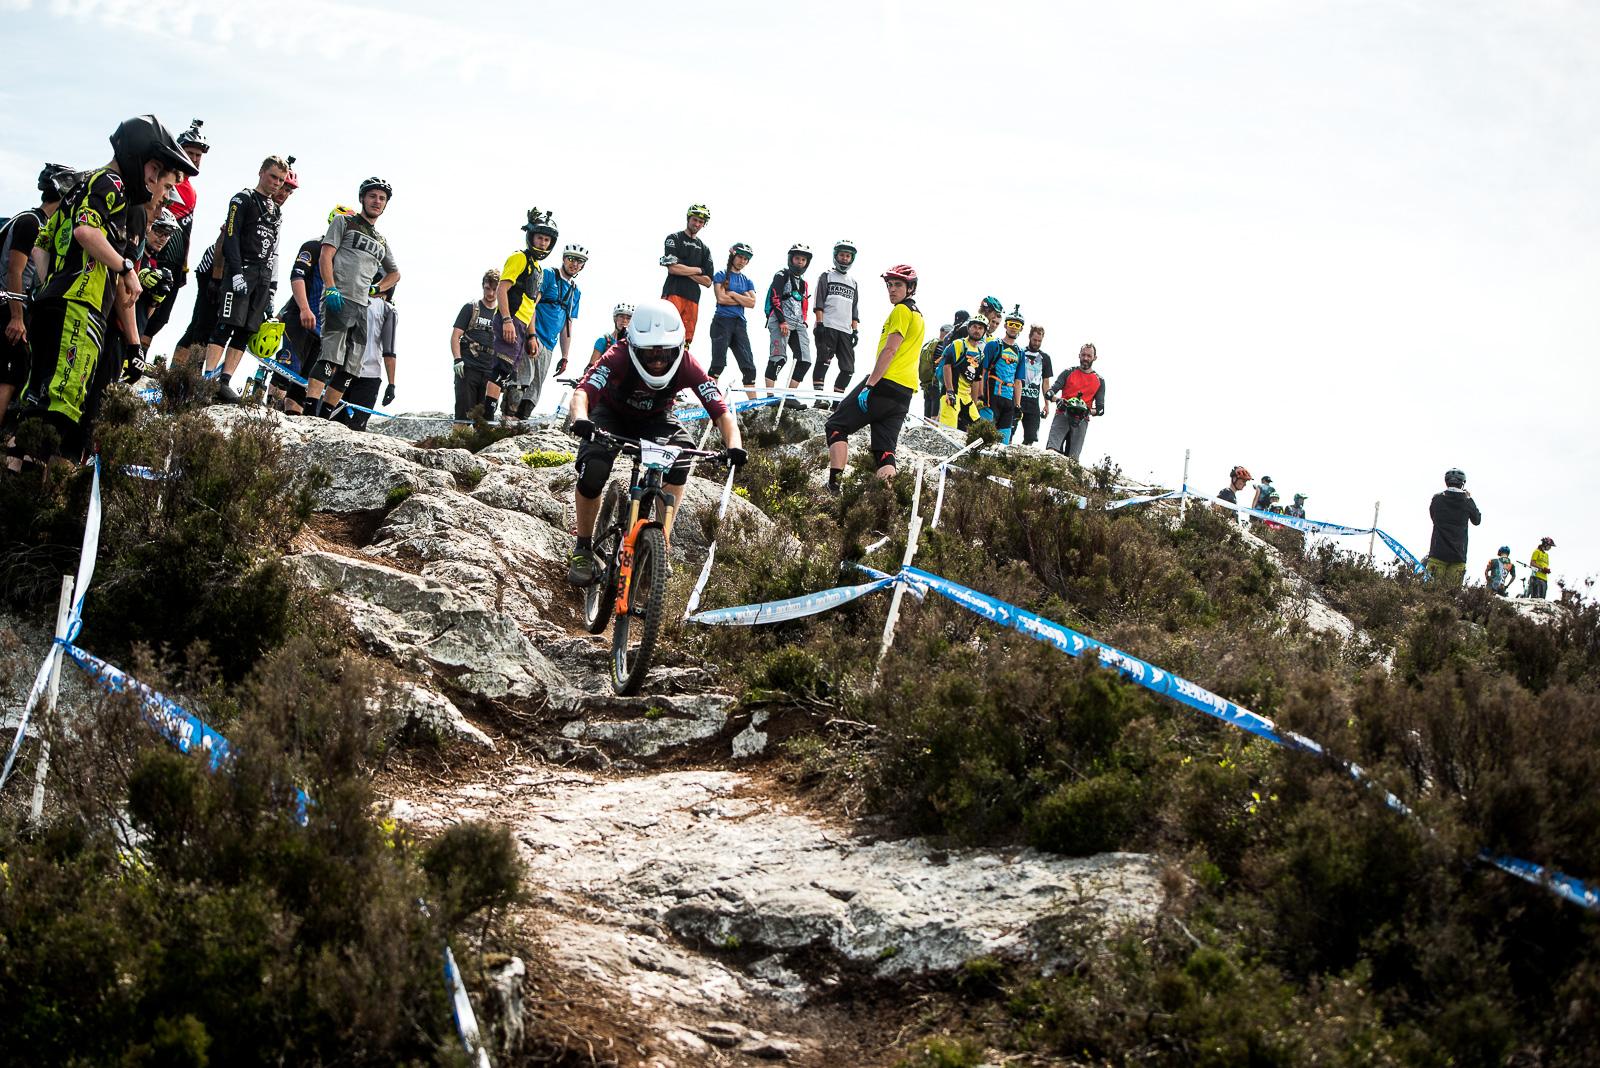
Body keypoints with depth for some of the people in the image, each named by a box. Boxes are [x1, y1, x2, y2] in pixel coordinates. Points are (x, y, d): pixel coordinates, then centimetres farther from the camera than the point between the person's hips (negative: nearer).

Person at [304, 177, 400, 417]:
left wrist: (375, 289, 17)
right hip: (338, 299, -7)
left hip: (362, 306, 7)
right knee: (330, 358, -21)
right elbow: (325, 256, -2)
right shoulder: (344, 222, 9)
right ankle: (310, 409, -28)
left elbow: (394, 274, 37)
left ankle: (325, 415, 4)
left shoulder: (382, 241, 25)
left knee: (350, 367, 1)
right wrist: (331, 288, -17)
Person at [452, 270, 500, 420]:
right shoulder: (471, 308, 6)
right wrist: (457, 360, -13)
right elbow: (455, 336, 1)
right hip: (468, 368, -3)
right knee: (464, 413, -8)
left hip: (490, 372, 3)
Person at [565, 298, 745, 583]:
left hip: (654, 419, 2)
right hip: (612, 415, -2)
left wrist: (733, 445, -51)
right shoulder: (619, 358, -35)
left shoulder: (686, 366, -29)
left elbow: (721, 411, -31)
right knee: (593, 471, -29)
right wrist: (581, 419, -70)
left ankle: (663, 541, -19)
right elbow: (583, 391, -47)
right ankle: (583, 548, -4)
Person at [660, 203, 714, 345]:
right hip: (673, 293, -5)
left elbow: (708, 282, 14)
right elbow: (673, 268, -8)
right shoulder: (674, 239, 8)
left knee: (686, 341, -4)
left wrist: (685, 271, 1)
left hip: (693, 298, 5)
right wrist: (697, 270, 3)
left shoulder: (704, 249, 23)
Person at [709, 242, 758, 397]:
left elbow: (752, 303, 3)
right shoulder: (721, 275, 5)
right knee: (718, 363, -11)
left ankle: (753, 400, -2)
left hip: (740, 323, 5)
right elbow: (721, 298, -9)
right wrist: (742, 299, 0)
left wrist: (732, 294, -5)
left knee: (748, 364, -1)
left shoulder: (747, 281, 18)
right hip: (722, 321, -5)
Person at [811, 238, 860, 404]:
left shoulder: (853, 283, 24)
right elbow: (819, 303, -1)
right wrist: (819, 323, -12)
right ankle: (819, 397, -19)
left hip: (846, 330, 5)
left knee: (848, 369, -2)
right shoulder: (826, 277, 9)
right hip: (827, 327, -5)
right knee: (824, 361, -16)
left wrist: (855, 331, 11)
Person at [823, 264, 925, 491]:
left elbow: (890, 350, -15)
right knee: (884, 449, 4)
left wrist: (869, 385, -19)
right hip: (905, 393, 9)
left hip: (884, 383, -9)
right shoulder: (918, 315, 25)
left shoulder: (902, 310, -5)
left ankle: (833, 485, -14)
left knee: (836, 426, -1)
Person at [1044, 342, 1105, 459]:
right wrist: (1057, 399, -18)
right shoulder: (1069, 373, 13)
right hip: (1062, 416, -1)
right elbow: (1050, 393, 5)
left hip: (1081, 421, 1)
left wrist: (1089, 411, -12)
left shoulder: (1099, 381, 14)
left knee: (1073, 458, -8)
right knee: (1051, 449, -23)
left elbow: (1100, 409, 11)